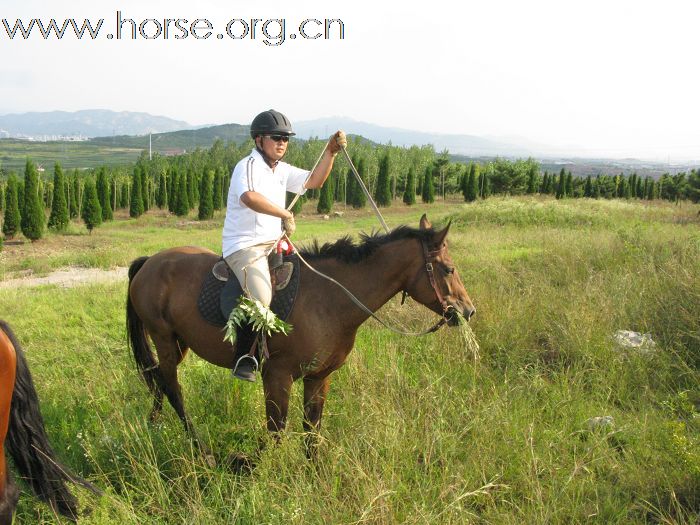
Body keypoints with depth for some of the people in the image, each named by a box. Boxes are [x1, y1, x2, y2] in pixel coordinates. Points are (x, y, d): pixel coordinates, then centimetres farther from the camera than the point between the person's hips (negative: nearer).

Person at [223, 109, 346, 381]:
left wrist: (330, 152, 9)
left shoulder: (282, 170, 15)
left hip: (273, 244, 9)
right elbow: (249, 197, -34)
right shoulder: (248, 166, -13)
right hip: (244, 246, -9)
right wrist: (285, 214, -31)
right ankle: (243, 359, -15)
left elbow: (314, 181, 20)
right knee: (260, 300, -30)